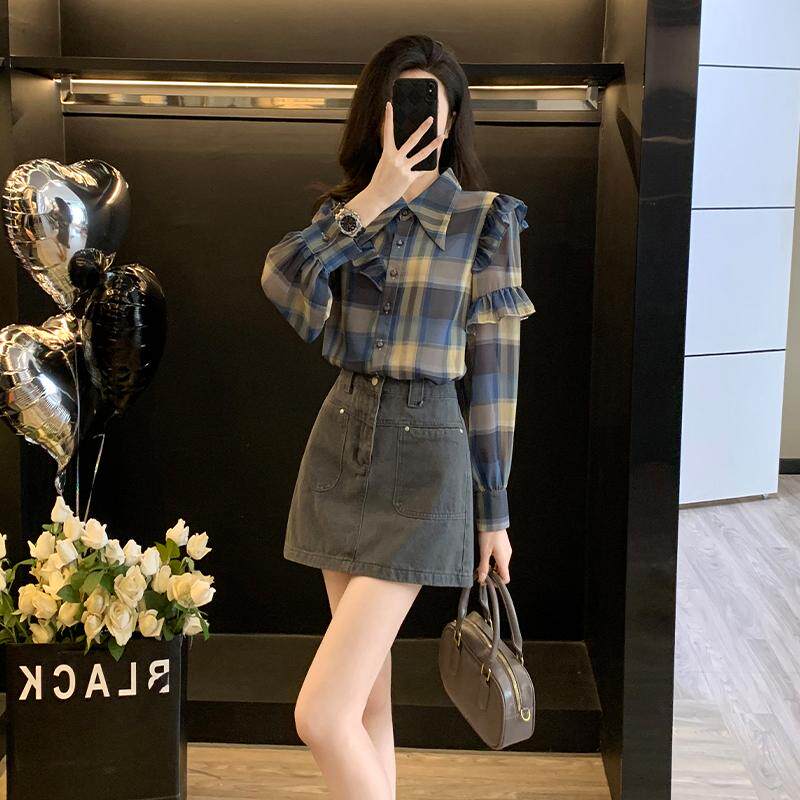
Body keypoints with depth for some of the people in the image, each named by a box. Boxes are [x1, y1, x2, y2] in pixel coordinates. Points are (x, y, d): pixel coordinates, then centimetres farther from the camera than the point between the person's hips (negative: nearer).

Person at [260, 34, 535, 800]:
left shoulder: (486, 220, -4)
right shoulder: (345, 207, 9)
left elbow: (494, 370, -4)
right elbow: (278, 276, -12)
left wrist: (495, 511, -3)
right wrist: (371, 201, -17)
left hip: (424, 457, -5)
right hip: (340, 444, 5)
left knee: (321, 715, -12)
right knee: (367, 696, 13)